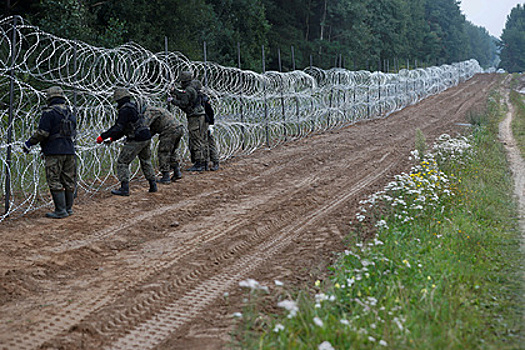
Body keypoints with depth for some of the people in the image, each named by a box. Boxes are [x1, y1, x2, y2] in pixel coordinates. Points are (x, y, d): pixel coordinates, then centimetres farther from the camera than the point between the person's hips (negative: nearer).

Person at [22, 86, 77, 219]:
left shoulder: (49, 112, -9)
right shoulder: (70, 113, 13)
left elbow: (42, 133, -14)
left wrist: (29, 143, -2)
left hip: (54, 152, -7)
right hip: (69, 150, 7)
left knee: (54, 181, -4)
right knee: (68, 180, 11)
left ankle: (60, 211, -7)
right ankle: (68, 208, 17)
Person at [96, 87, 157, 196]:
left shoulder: (125, 110, -14)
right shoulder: (132, 107, 16)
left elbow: (118, 128, -21)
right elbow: (124, 129, 21)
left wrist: (103, 136, -19)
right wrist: (112, 138, 20)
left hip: (136, 141, -9)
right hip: (147, 138, 9)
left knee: (122, 163, 0)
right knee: (146, 161, 24)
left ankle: (124, 189, -2)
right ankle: (153, 185, 26)